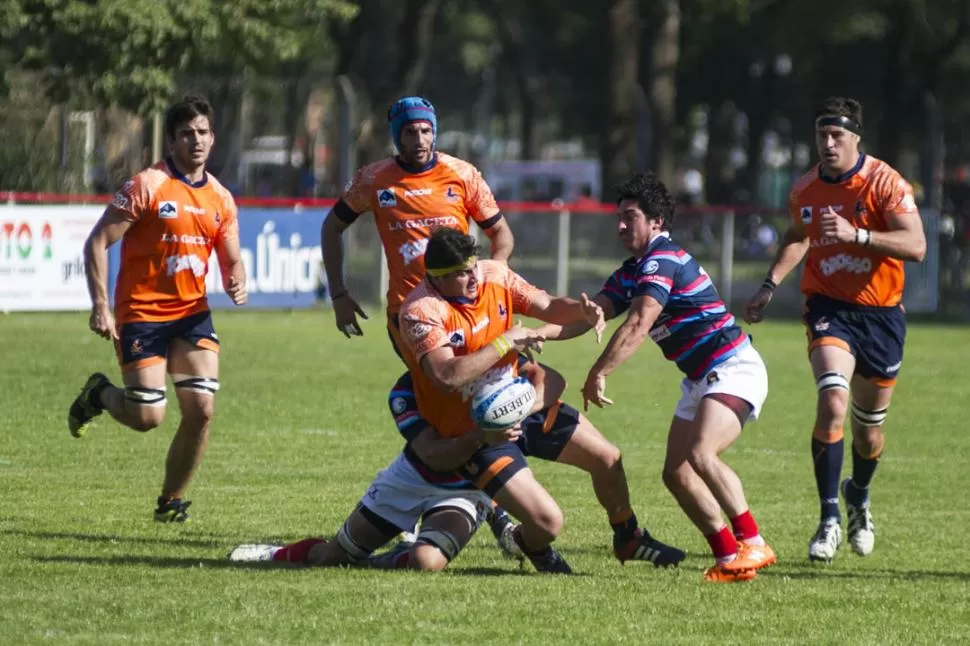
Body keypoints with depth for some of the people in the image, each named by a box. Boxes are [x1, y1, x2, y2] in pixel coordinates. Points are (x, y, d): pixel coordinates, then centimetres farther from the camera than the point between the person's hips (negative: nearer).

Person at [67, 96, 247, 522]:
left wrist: (236, 283, -10)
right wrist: (100, 306, -18)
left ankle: (172, 501, 11)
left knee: (201, 409, -8)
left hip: (192, 313, 5)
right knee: (147, 416, -9)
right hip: (141, 314, -5)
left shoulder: (220, 199, 8)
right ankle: (98, 394, 26)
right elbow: (96, 244, -10)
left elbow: (232, 260, 15)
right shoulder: (147, 186, -9)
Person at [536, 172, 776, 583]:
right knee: (676, 473, 2)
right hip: (700, 379, 11)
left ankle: (753, 545, -25)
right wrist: (538, 333, -8)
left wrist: (598, 374, -25)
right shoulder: (630, 273, 14)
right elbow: (589, 314, 7)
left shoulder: (663, 261, -17)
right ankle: (729, 557, 3)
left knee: (700, 453, -29)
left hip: (733, 368, -11)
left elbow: (638, 324, -26)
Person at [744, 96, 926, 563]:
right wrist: (770, 286, 11)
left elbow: (915, 246, -24)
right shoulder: (804, 191, 0)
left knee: (869, 426, 11)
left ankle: (859, 497, 43)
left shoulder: (885, 183, -13)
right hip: (829, 309, 1)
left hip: (881, 313, -1)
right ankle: (829, 519, -18)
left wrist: (857, 234, -35)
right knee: (832, 402, -24)